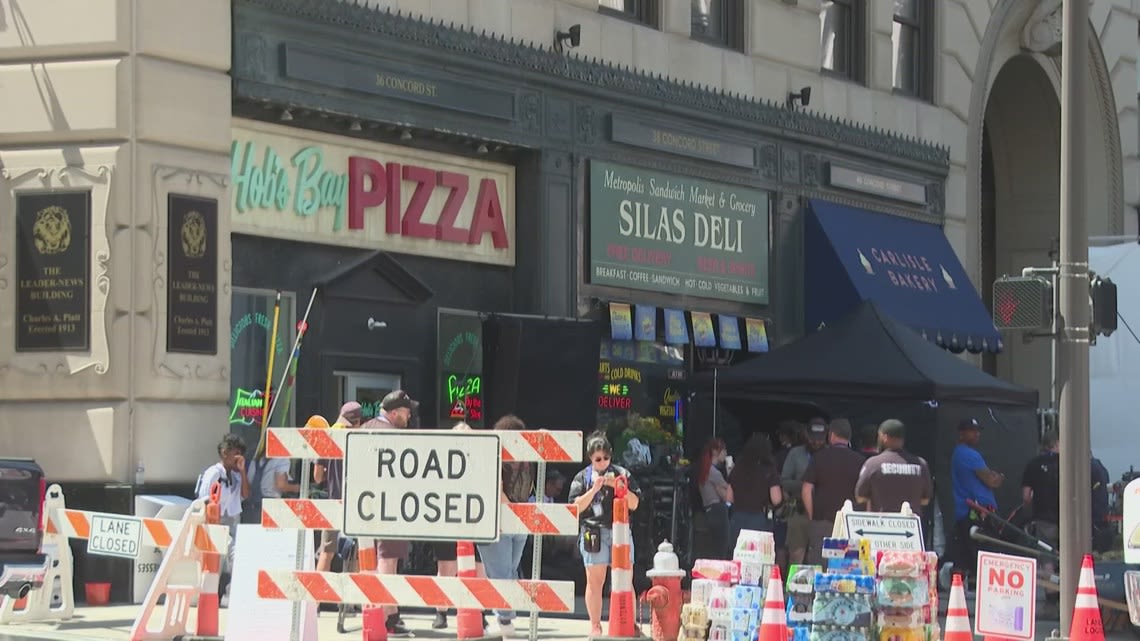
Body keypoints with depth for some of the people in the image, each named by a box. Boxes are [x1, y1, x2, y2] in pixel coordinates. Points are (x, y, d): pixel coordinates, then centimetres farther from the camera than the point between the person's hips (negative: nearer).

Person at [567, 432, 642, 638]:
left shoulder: (622, 474, 11)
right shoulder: (582, 478, 9)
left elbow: (634, 504, 7)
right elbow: (576, 507, 0)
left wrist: (618, 487, -6)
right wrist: (594, 489, -9)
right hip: (593, 533, -1)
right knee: (595, 582, -1)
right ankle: (595, 625, 7)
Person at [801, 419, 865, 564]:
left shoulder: (819, 457, 0)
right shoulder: (859, 461, 0)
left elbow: (806, 490, -2)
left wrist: (812, 517, 7)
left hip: (822, 523, -1)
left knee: (818, 568, 1)